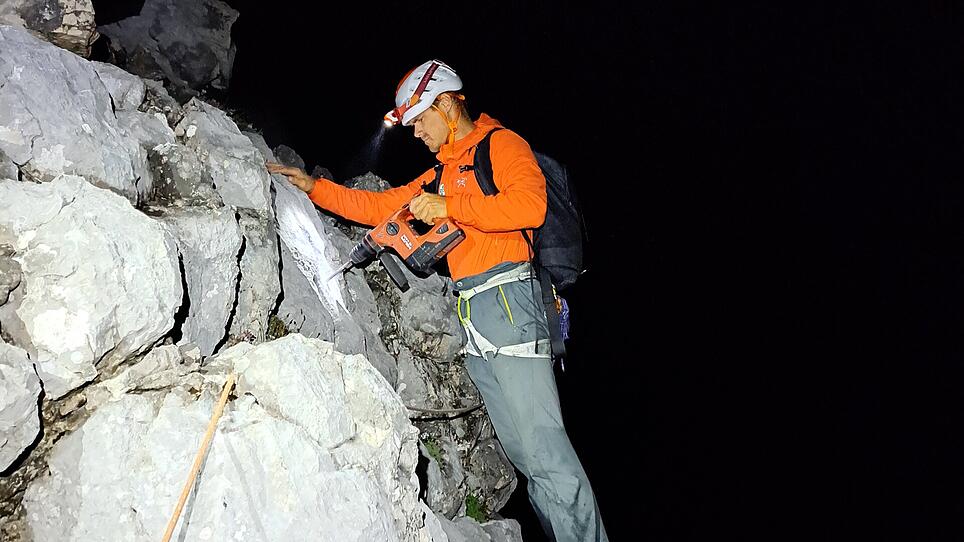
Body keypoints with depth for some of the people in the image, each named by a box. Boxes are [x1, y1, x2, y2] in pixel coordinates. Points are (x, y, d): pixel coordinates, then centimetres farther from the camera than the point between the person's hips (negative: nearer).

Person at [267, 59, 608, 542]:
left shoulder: (502, 144, 1)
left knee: (544, 450, -13)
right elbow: (379, 207, 28)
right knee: (519, 451, 6)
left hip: (507, 301, -8)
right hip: (472, 318, 9)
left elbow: (530, 205, -16)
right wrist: (314, 187, 23)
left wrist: (450, 207, -13)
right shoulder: (441, 175, 25)